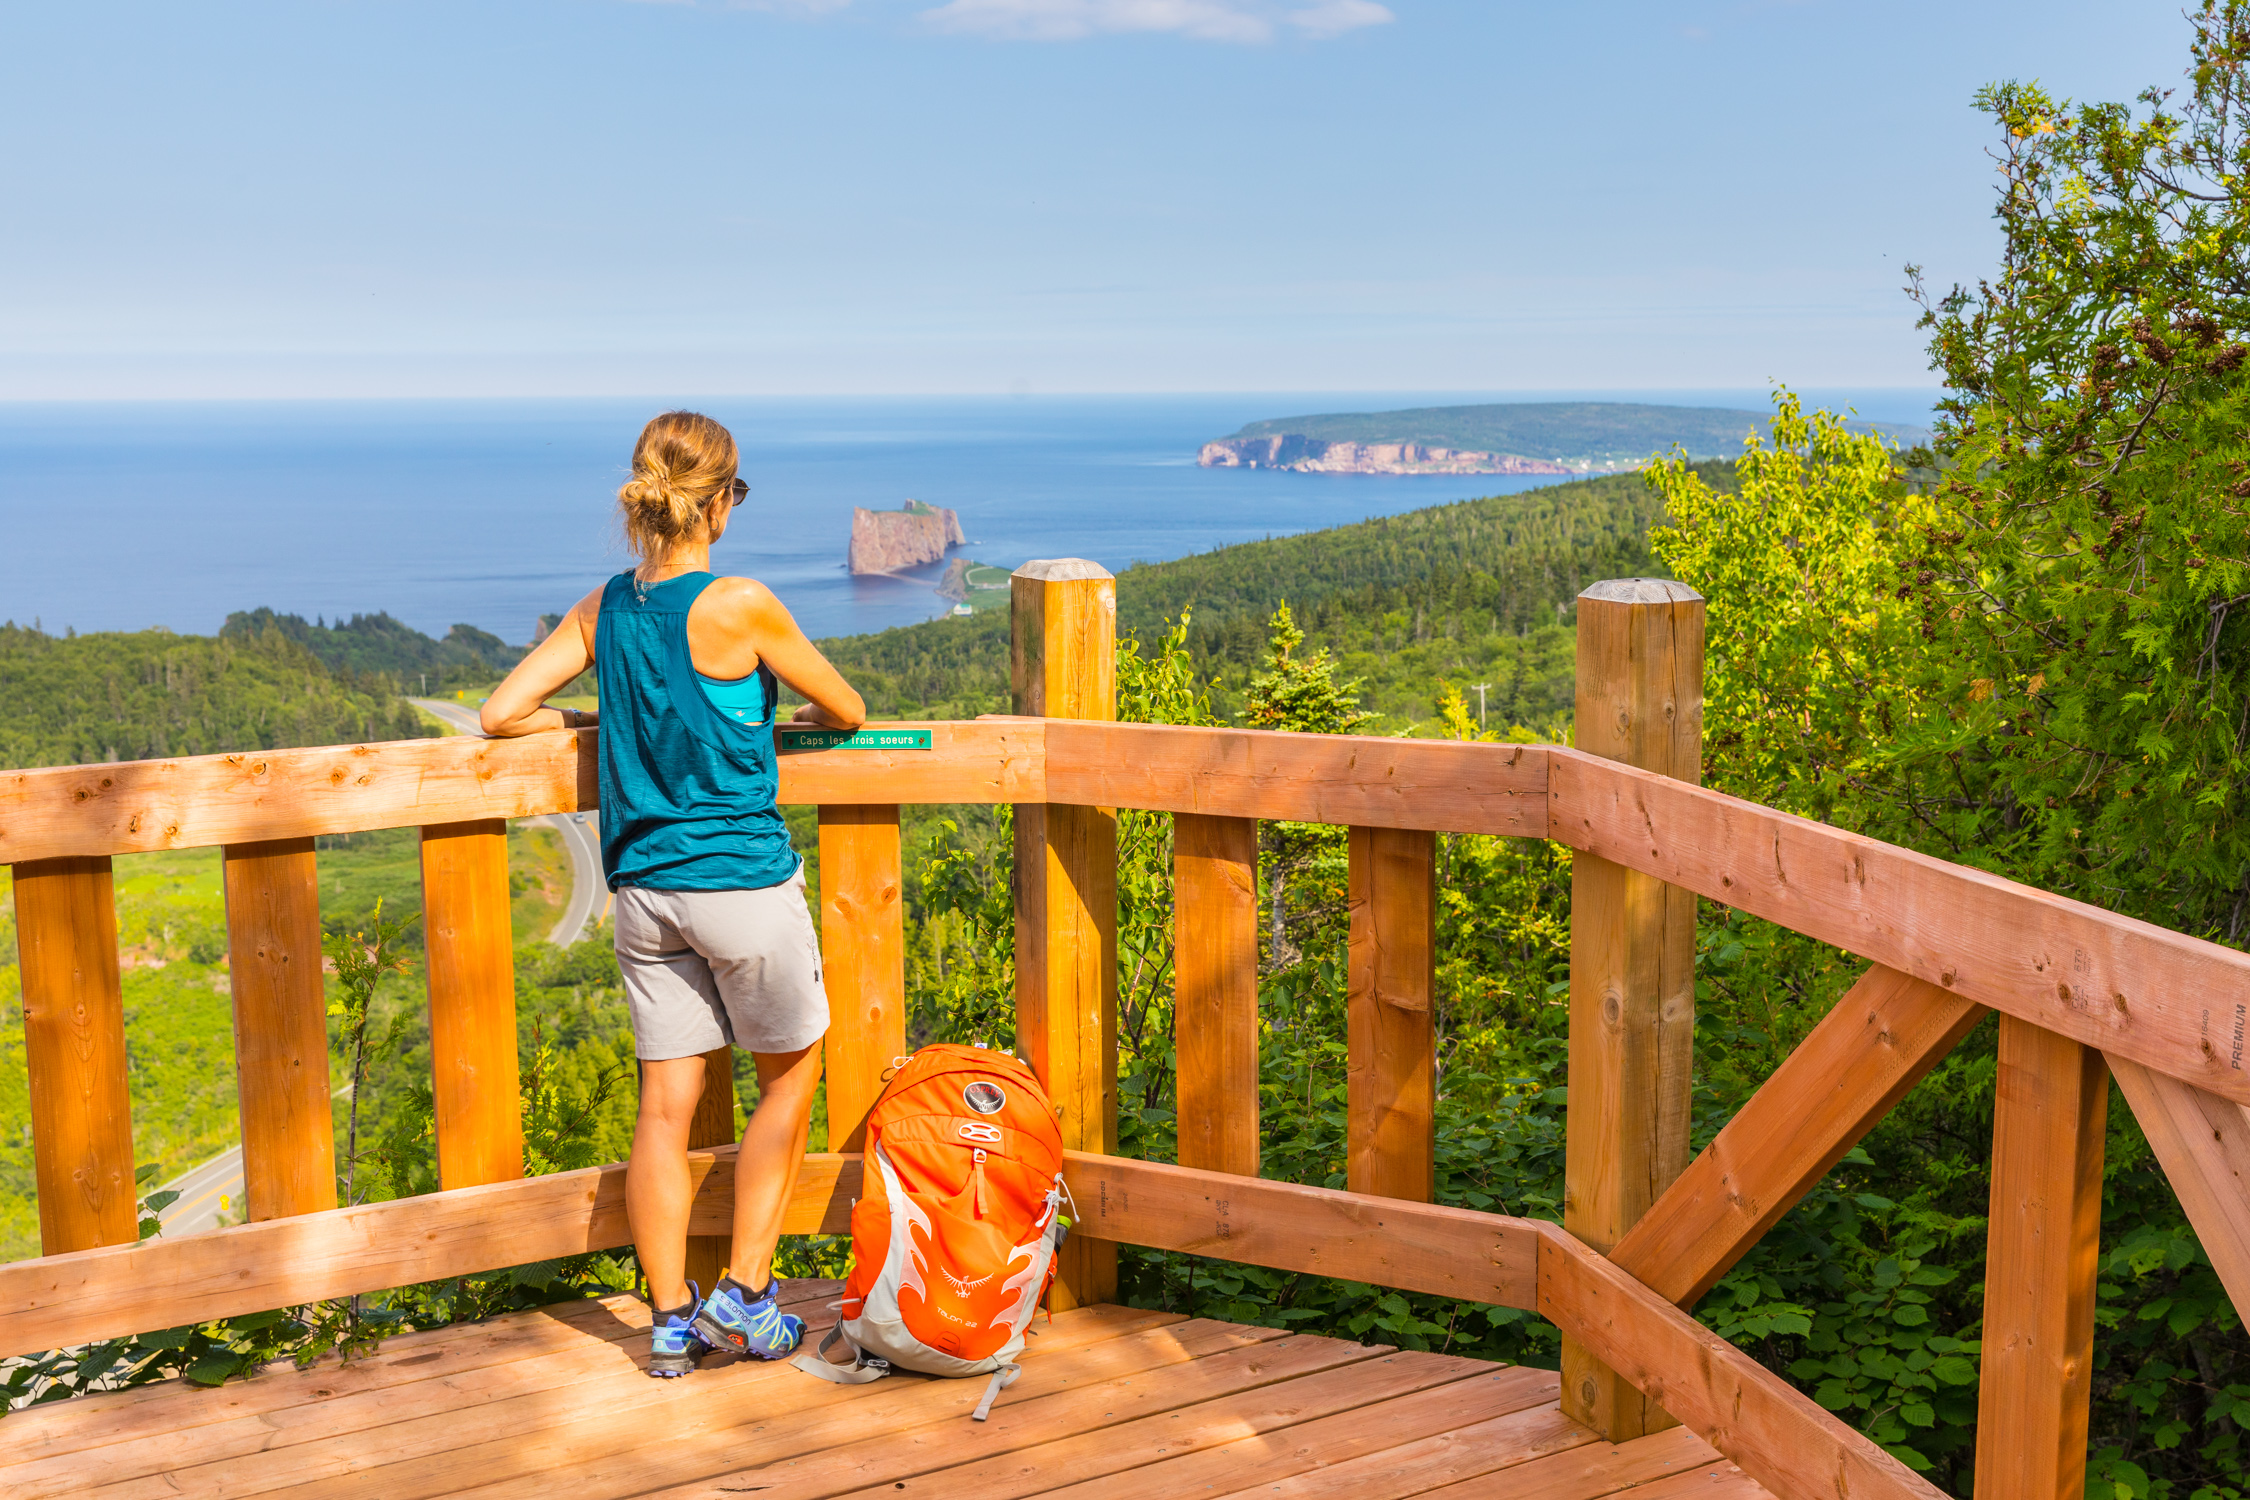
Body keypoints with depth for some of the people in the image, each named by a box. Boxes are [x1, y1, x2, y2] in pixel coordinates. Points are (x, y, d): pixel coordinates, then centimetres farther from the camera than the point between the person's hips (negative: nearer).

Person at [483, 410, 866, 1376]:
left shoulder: (606, 607, 1)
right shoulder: (740, 605, -15)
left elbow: (501, 713, 5)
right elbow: (849, 712, -3)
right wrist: (794, 713, 20)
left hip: (643, 888, 5)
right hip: (742, 880, -5)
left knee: (664, 1105, 10)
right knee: (791, 1076, 15)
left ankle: (671, 1321, 17)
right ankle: (745, 1294, 16)